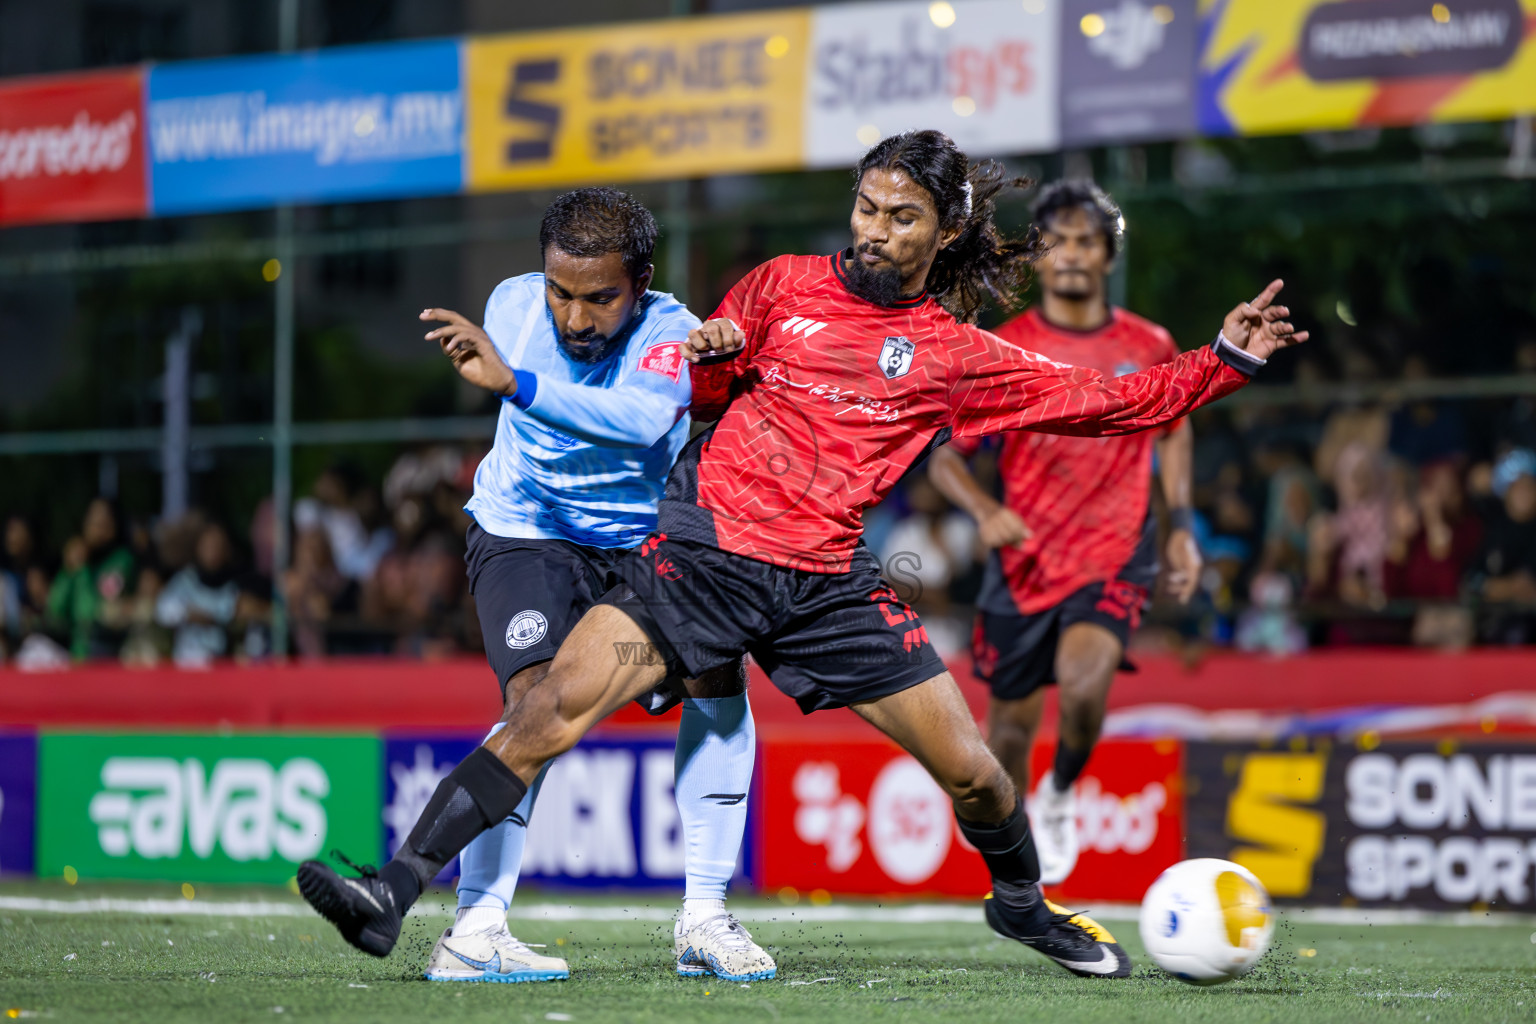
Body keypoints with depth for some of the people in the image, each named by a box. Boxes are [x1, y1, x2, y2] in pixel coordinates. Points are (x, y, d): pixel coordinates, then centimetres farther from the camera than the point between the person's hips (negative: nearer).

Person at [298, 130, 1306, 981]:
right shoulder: (784, 286, 8)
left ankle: (1024, 903, 34)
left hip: (833, 585, 1)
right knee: (546, 717, -19)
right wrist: (706, 360, -5)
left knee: (971, 770, 1)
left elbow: (1107, 401, 10)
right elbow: (698, 395, 18)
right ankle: (393, 895, -20)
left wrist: (1223, 363, 2)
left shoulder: (959, 357, 8)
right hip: (708, 550, -1)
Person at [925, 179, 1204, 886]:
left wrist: (1181, 526, 10)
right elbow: (945, 458, 1)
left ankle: (1062, 796, 1)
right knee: (1011, 727, 7)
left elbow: (1174, 433, 21)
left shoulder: (1149, 348, 3)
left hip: (1115, 556, -1)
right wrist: (986, 511, -18)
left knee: (1084, 680, -29)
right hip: (1024, 558, 1)